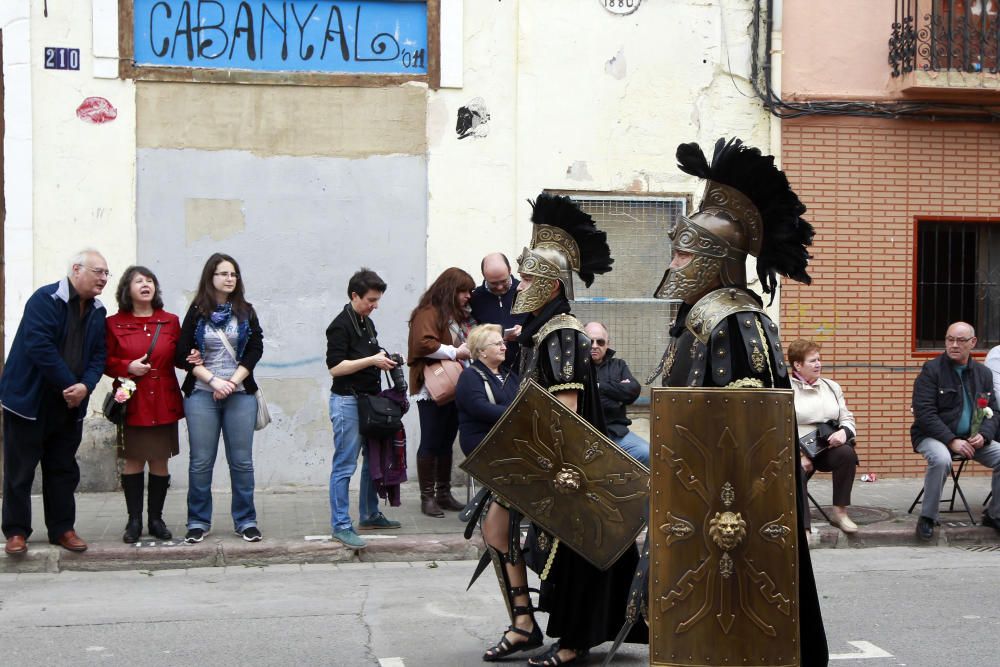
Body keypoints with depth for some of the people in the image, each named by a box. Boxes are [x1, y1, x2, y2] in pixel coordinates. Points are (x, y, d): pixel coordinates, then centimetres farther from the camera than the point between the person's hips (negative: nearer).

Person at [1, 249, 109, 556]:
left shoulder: (97, 311, 8)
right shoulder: (45, 299, -13)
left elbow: (98, 355, 5)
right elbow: (39, 346, -22)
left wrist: (85, 386, -15)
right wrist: (69, 385, -21)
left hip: (70, 405, 6)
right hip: (29, 400, -6)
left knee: (63, 470, 11)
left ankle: (62, 528, 19)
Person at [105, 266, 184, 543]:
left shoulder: (170, 322, 7)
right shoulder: (114, 323, 1)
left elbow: (177, 356, 12)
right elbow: (105, 362, 2)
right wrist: (128, 367, -14)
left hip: (164, 403, 2)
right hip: (132, 403, -2)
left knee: (160, 461, 5)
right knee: (133, 460, 2)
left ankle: (156, 519, 15)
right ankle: (134, 520, 10)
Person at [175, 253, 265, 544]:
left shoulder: (246, 311, 8)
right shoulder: (197, 312, 4)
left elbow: (256, 349, 3)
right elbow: (183, 355, 0)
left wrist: (233, 382, -8)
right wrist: (214, 381, -10)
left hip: (241, 393, 1)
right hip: (201, 394, -1)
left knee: (242, 461, 2)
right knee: (201, 462, 0)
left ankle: (246, 521, 10)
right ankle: (198, 522, 9)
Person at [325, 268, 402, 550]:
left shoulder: (367, 323, 14)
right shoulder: (341, 325, -13)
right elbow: (335, 366, -19)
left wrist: (383, 361, 6)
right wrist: (372, 361, -20)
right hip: (348, 402, -9)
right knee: (344, 466, -7)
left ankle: (370, 515, 28)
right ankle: (340, 525, -6)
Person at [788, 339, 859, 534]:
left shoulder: (831, 387, 19)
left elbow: (847, 418, 16)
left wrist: (844, 432, -9)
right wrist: (800, 455, -16)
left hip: (828, 447, 4)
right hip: (797, 451, -4)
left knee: (847, 452, -29)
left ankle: (839, 512, -17)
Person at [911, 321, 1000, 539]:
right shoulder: (931, 370, -7)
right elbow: (924, 413, -14)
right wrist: (951, 441, -23)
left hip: (971, 438, 5)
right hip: (934, 436, -5)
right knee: (941, 460, -37)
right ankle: (927, 518, -18)